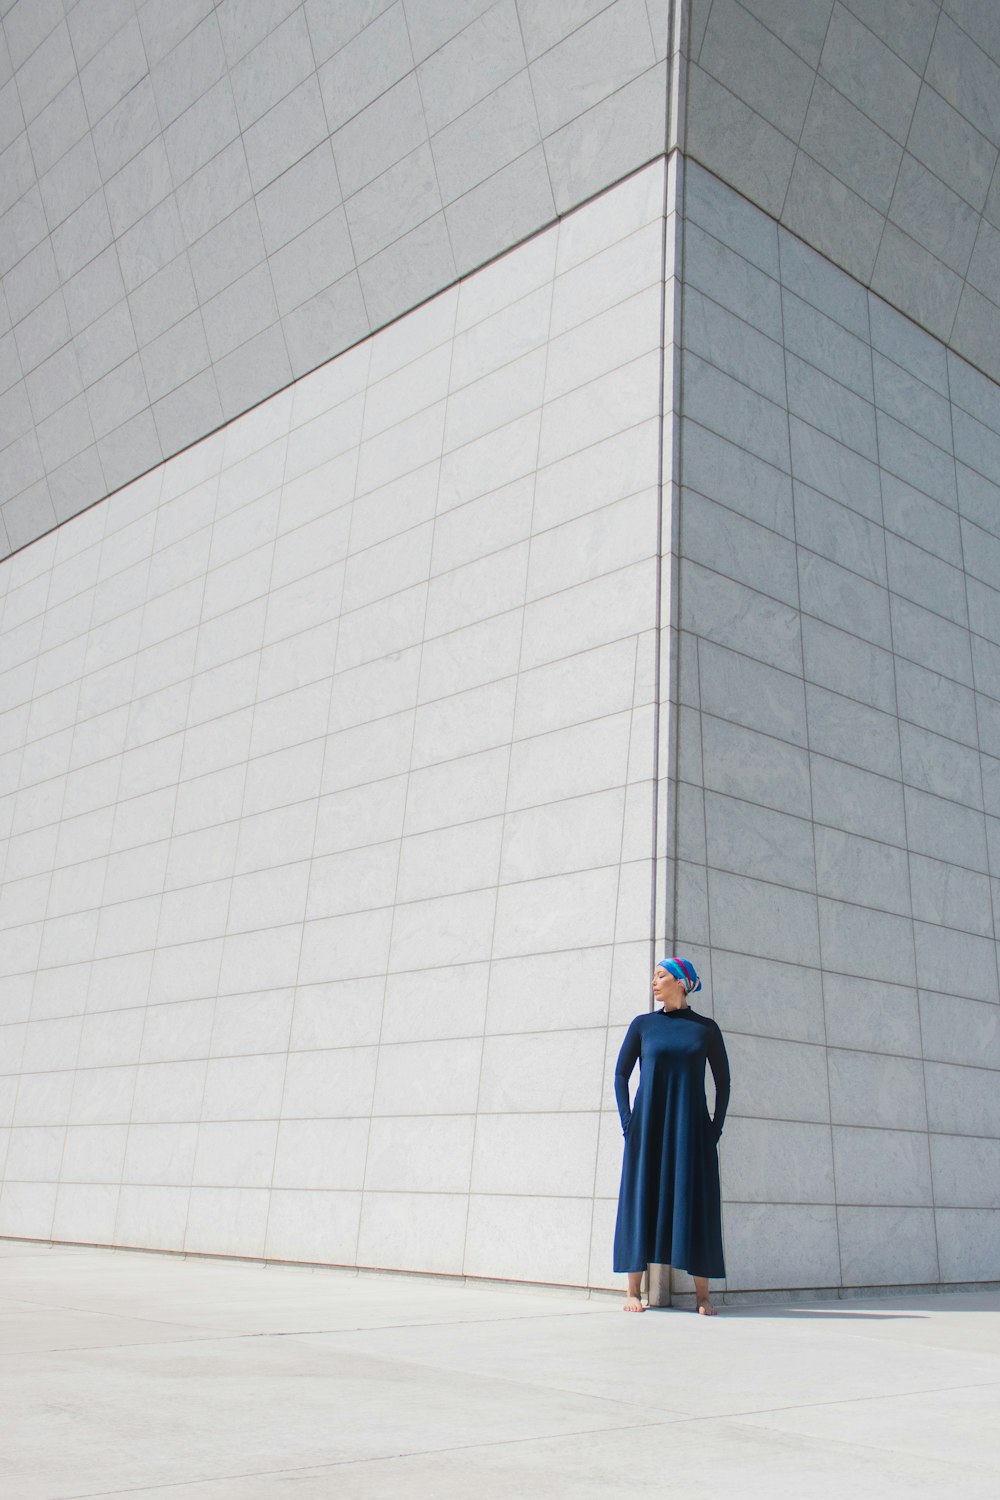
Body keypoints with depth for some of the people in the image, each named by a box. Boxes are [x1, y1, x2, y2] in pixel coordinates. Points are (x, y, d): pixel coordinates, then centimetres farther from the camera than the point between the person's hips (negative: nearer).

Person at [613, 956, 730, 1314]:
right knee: (641, 1200, -2)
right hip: (648, 1124, 0)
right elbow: (621, 1074, 6)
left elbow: (723, 1081, 9)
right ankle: (634, 1291, 3)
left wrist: (716, 1128, -1)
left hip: (690, 1126, 0)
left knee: (697, 1204, -3)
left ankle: (702, 1295, 1)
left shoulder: (706, 1028, 6)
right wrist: (627, 1122, -6)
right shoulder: (642, 1024, 7)